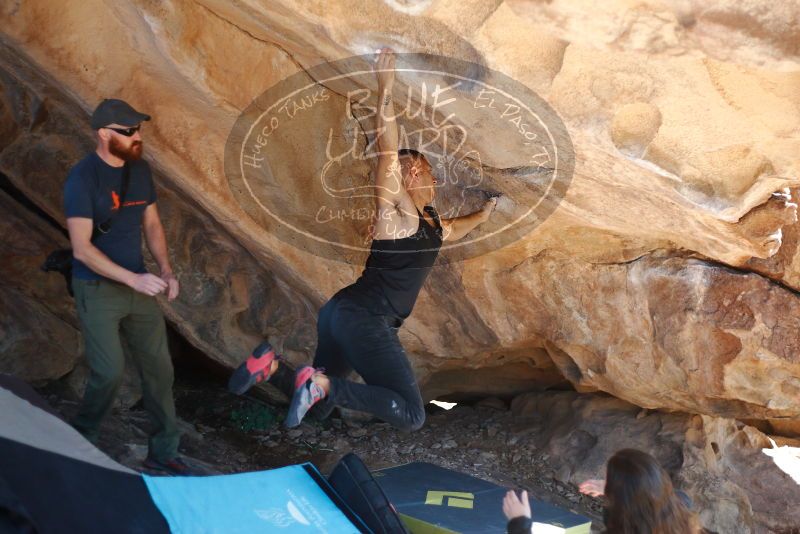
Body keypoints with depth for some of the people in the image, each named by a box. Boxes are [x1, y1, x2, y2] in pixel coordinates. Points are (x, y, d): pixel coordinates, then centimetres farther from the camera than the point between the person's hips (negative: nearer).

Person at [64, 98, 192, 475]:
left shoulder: (140, 169, 3)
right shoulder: (82, 178, -17)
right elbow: (81, 248, -21)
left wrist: (165, 270, -4)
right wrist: (134, 279, -26)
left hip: (137, 285, 6)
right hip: (97, 290, -6)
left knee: (159, 367, 7)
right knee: (110, 373, -6)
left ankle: (163, 451, 22)